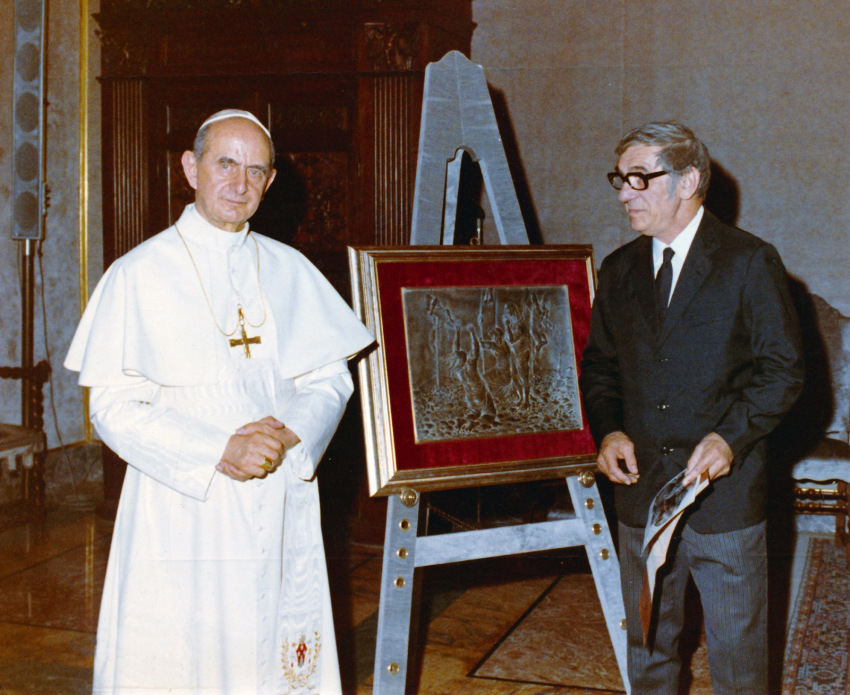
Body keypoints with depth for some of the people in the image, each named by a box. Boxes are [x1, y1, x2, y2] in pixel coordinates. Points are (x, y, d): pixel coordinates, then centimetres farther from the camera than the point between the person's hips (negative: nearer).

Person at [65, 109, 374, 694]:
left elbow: (332, 380, 9)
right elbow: (113, 407, -7)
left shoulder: (290, 271, 8)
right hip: (180, 514, -3)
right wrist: (218, 452, -18)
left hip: (281, 510, 3)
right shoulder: (139, 274, -3)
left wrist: (290, 433, -12)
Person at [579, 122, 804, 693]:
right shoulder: (620, 270, 9)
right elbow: (599, 365, 16)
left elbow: (784, 369, -5)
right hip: (641, 494, 4)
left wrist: (732, 437, -19)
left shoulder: (751, 263, -6)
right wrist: (608, 431, -3)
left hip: (726, 494, -4)